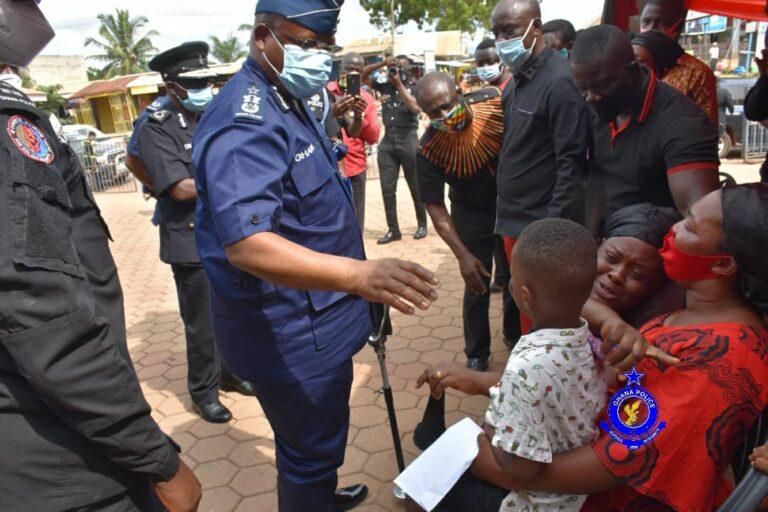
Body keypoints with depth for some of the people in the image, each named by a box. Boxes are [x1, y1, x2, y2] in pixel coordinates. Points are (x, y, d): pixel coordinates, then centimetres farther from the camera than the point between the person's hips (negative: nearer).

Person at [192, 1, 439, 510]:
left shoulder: (285, 101, 10)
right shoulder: (246, 122, -24)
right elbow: (247, 244, -38)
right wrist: (359, 274, -51)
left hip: (309, 317, 10)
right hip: (290, 331, -10)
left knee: (308, 440, 30)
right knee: (312, 448, 11)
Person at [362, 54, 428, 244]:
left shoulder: (414, 86, -1)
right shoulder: (385, 84, 8)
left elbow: (416, 108, -17)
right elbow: (363, 76, 11)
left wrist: (399, 84, -13)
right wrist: (382, 64, -3)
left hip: (408, 139, -4)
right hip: (387, 140, 4)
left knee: (416, 186, 6)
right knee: (387, 189, 3)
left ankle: (422, 224, 21)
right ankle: (393, 230, 11)